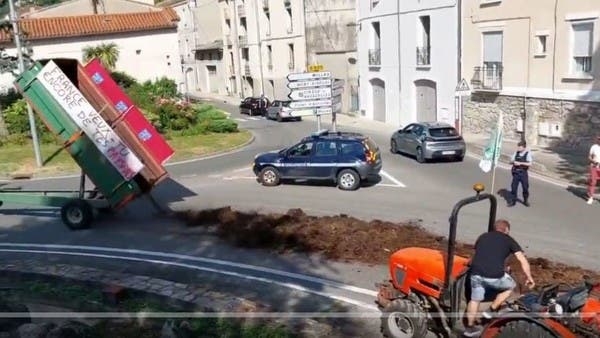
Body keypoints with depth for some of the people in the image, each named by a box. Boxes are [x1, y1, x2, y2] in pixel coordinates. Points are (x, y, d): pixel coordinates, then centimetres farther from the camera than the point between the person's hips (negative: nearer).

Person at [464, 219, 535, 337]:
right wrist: (529, 278, 18)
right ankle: (491, 311, 26)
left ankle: (470, 327, 31)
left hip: (476, 273, 4)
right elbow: (523, 261, 7)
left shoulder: (483, 236, 23)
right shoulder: (508, 240, 13)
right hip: (495, 276, -3)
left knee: (475, 299, 22)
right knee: (510, 286, 27)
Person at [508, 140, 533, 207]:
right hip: (516, 172, 3)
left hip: (523, 173, -3)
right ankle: (513, 201, 14)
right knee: (514, 186, 3)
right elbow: (511, 161, 11)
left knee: (525, 187, 6)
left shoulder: (528, 153, -6)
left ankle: (526, 200, 26)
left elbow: (529, 163, -17)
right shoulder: (516, 153, 5)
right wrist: (514, 162, -12)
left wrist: (520, 163, -22)